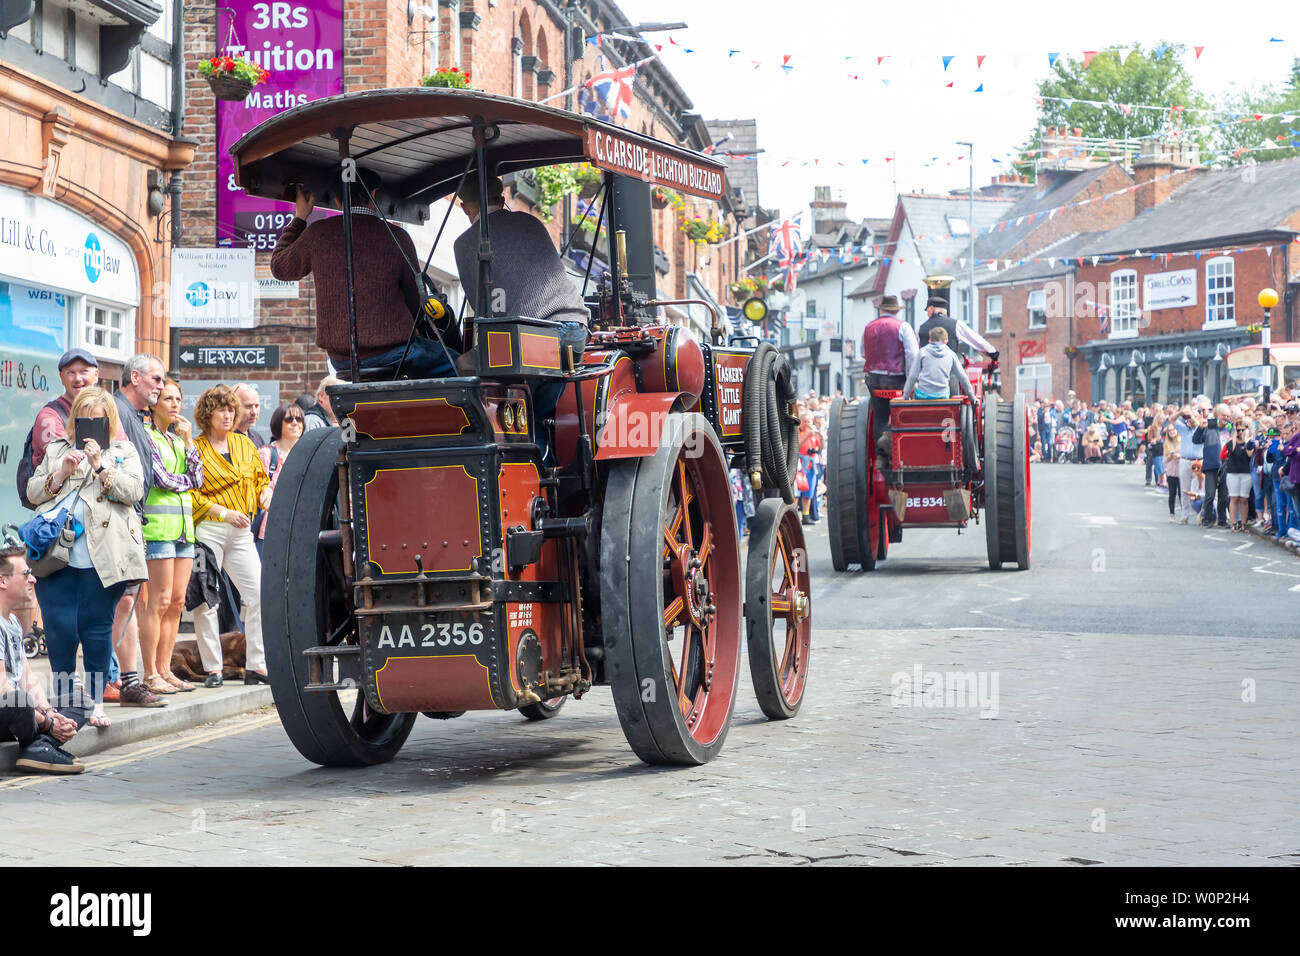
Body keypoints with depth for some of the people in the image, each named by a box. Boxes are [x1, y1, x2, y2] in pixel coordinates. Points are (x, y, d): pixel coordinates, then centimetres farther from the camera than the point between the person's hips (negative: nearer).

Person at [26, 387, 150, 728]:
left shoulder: (124, 452, 13)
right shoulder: (57, 449, 20)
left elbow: (132, 491, -3)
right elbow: (33, 492, 13)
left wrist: (100, 465, -13)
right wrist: (61, 473, -3)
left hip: (102, 557, -2)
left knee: (96, 628, 0)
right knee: (59, 628, -2)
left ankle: (96, 702, 8)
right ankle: (63, 698, 11)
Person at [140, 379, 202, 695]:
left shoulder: (178, 437, 18)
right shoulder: (145, 435, -4)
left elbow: (197, 479, 8)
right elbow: (161, 478, -13)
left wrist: (188, 441, 1)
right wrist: (187, 481, 5)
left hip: (183, 524, 7)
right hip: (158, 525, -7)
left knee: (177, 602, 6)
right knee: (160, 601, -9)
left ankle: (165, 670, 11)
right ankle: (150, 675, -5)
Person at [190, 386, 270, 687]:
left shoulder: (244, 444, 14)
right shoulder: (196, 449, -1)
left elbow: (261, 478, 22)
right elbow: (191, 495, -7)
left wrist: (265, 493, -1)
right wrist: (224, 513, -15)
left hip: (241, 533, 4)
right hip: (207, 531, -4)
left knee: (259, 596, -3)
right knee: (206, 600, -3)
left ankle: (256, 667, 3)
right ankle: (213, 669, 4)